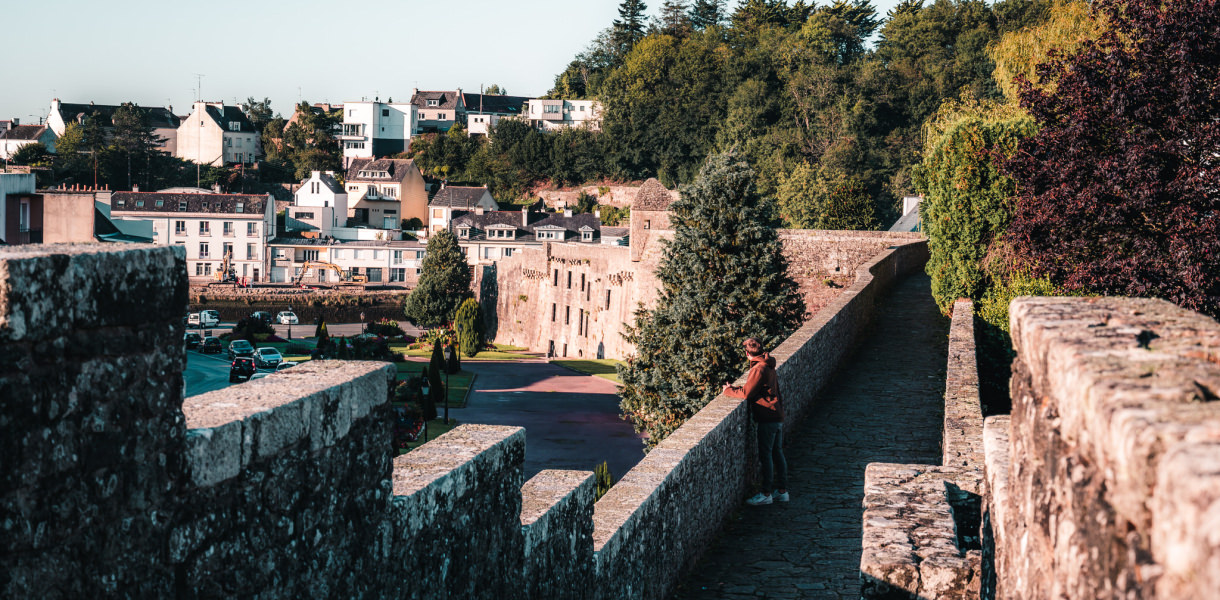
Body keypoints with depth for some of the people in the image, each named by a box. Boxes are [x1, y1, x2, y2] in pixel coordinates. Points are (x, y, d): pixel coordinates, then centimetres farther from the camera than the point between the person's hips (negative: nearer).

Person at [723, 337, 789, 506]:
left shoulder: (758, 369, -16)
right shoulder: (769, 367, 13)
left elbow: (747, 393, -14)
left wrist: (729, 391, 0)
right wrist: (735, 388, 13)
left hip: (768, 418, -9)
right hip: (778, 416, 9)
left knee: (766, 455, -4)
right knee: (777, 452, 13)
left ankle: (766, 494, -1)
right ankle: (782, 491, 18)